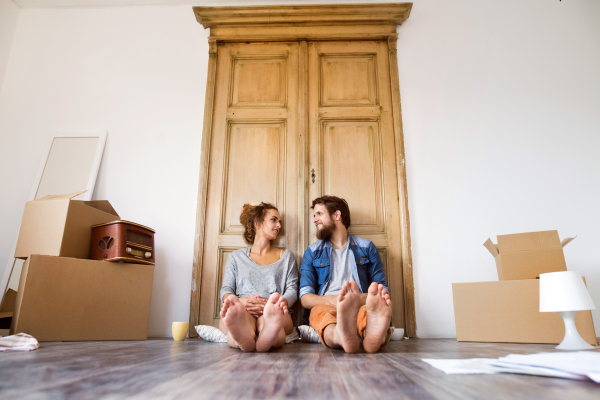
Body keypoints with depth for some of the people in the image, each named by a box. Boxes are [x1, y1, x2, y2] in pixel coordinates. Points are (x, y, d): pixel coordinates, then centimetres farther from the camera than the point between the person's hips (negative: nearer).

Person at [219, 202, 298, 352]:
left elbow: (292, 290, 11)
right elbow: (225, 290, 13)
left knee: (267, 317, -39)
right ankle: (241, 335, -70)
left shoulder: (286, 256, 23)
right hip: (242, 309, 0)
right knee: (238, 311, -39)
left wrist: (274, 305, -13)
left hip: (276, 314, 0)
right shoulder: (236, 257, 22)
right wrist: (239, 301, -14)